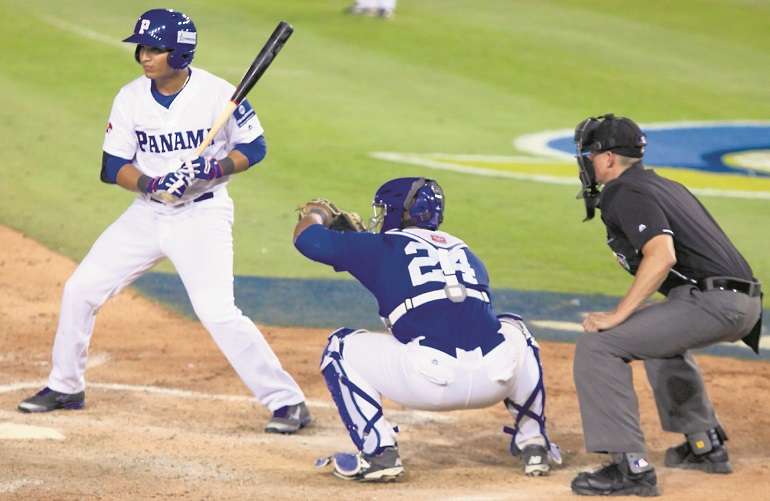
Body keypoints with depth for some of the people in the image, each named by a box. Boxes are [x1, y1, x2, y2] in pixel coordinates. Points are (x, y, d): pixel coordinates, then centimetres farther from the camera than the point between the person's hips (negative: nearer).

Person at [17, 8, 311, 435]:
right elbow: (113, 167, -4)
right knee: (80, 288, 4)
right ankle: (65, 387, 24)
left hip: (202, 216, -5)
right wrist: (153, 184, -23)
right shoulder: (131, 98, -4)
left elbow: (254, 147, -5)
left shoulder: (217, 94, -16)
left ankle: (287, 401, -10)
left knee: (217, 312, -20)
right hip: (146, 214, 5)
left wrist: (213, 168, -23)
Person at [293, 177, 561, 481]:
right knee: (513, 329, 40)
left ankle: (379, 453, 4)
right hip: (498, 378, 5)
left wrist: (317, 214, 45)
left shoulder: (381, 247, 15)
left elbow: (307, 237, 19)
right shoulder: (464, 252, 28)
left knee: (341, 349, 17)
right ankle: (533, 445, 31)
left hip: (432, 380, -5)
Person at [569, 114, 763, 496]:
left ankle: (631, 466, -19)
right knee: (659, 336, 38)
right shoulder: (663, 185, 24)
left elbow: (662, 255, -22)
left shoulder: (625, 193, -6)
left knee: (597, 346, -13)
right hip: (744, 304, 10)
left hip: (711, 302, -10)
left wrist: (618, 315, -20)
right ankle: (706, 445, 40)